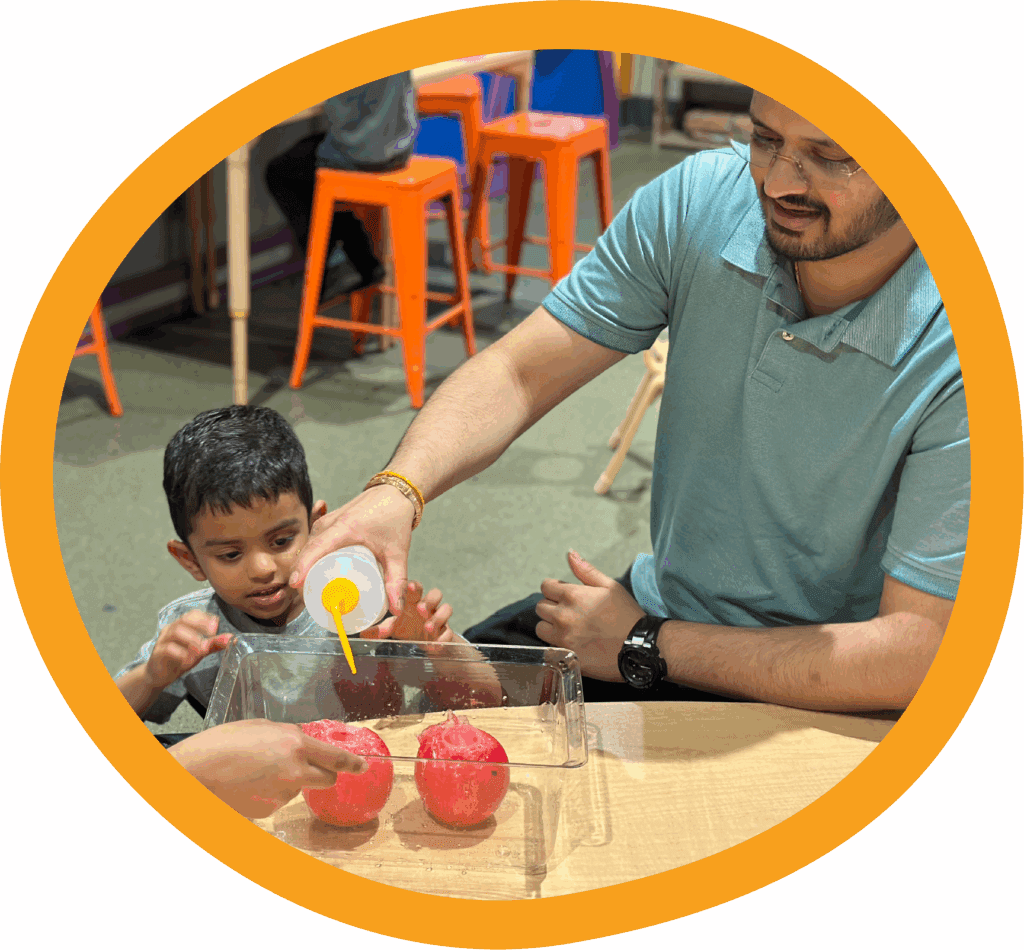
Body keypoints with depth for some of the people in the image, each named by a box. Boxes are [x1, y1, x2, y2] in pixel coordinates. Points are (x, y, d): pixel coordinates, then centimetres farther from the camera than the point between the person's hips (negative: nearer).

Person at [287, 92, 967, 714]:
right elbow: (520, 373, -8)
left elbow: (914, 659, -26)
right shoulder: (700, 201, -11)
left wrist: (646, 648, -19)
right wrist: (397, 490, -29)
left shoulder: (960, 353, -26)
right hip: (659, 612, 5)